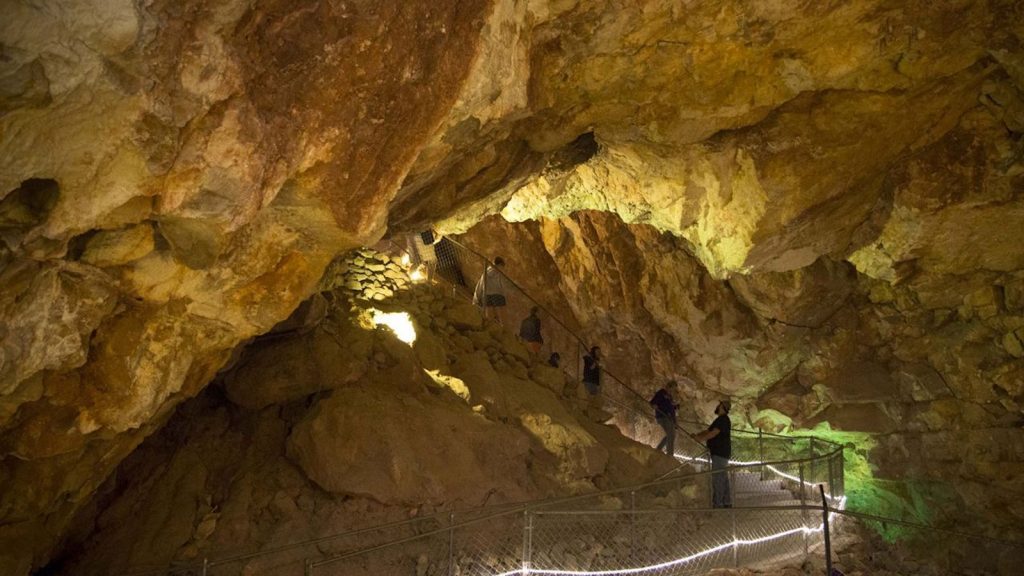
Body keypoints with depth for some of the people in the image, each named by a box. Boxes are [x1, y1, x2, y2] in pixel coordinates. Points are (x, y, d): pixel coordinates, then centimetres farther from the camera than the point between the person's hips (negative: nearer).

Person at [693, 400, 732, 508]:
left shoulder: (723, 419, -13)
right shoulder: (720, 420, 19)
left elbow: (713, 433, -22)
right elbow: (707, 431, 18)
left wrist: (701, 439, -13)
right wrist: (697, 435, 4)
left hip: (720, 453, -10)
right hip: (720, 453, 10)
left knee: (717, 478, -11)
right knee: (723, 478, 11)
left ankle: (717, 504, -13)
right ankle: (727, 503, 14)